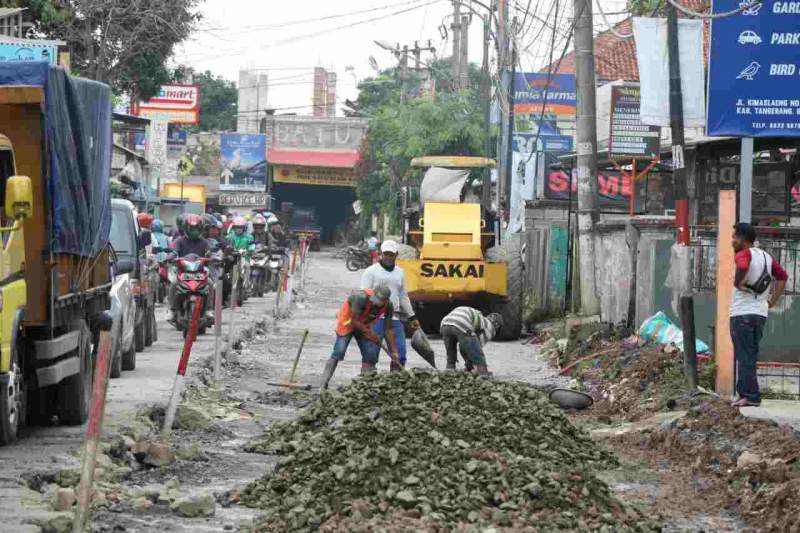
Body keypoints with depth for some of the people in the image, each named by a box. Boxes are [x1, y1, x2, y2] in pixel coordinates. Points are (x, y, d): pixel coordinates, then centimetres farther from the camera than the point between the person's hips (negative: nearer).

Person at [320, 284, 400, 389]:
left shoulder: (388, 306, -17)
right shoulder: (362, 297, -35)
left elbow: (389, 330, -7)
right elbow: (354, 321, -27)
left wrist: (394, 352, -9)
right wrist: (370, 333, -19)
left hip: (364, 326, 6)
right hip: (347, 322, -6)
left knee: (370, 354, -6)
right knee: (338, 352, -18)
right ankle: (323, 384, -21)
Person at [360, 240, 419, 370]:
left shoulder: (399, 273, 18)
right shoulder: (371, 272, 1)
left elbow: (403, 297, 26)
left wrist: (412, 317, 24)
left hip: (394, 319, 5)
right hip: (376, 318, -5)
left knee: (400, 353, 3)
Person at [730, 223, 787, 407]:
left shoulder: (744, 254, -10)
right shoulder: (767, 257, 14)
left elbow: (743, 266, -33)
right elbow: (782, 276, 18)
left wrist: (738, 283, -16)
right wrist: (773, 301, 16)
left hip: (742, 313, -8)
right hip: (761, 313, 8)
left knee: (744, 357, -5)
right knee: (750, 356, 14)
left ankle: (750, 396, -7)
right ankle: (745, 393, 17)